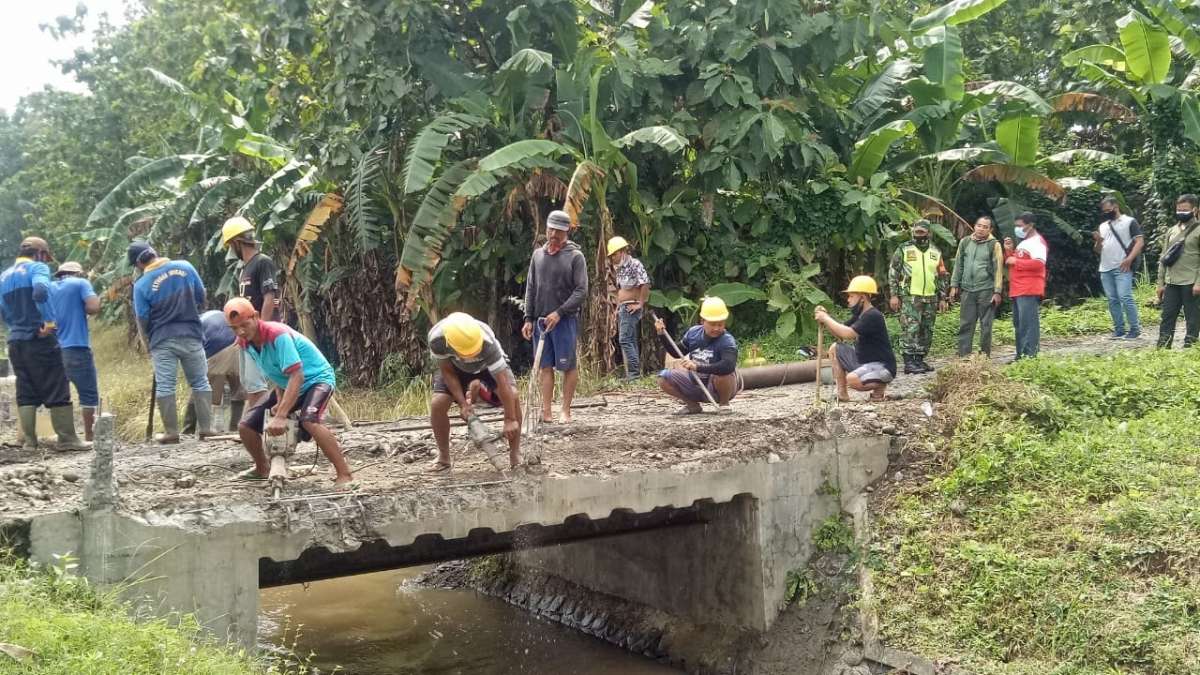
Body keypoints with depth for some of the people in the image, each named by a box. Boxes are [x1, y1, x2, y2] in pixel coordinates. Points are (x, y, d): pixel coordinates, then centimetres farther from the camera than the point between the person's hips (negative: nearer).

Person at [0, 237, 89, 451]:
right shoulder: (37, 268, -6)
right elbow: (40, 291, -26)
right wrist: (49, 321, -22)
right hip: (40, 339, -7)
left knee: (26, 393, 10)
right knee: (57, 391, -2)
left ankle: (28, 441, 7)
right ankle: (67, 439, -1)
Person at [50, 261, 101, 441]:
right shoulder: (80, 283, 2)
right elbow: (94, 307, -12)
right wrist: (81, 310, 7)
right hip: (77, 348, -5)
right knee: (88, 395, 1)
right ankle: (89, 436, 0)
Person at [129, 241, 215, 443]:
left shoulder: (142, 285, -9)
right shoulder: (186, 267, -4)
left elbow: (142, 320, -3)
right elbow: (201, 297, 5)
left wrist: (148, 345, 11)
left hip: (162, 340, -2)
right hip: (191, 335, 2)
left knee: (164, 387, 5)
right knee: (200, 382, 11)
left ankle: (171, 432, 5)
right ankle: (205, 427, 9)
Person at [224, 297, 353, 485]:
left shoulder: (278, 335, -31)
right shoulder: (244, 342, -7)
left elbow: (296, 376, -36)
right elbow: (275, 373, 7)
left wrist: (281, 416, -39)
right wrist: (280, 400, -8)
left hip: (316, 378, -8)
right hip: (286, 386, 8)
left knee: (309, 421, -38)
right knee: (245, 426, 3)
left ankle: (345, 475, -31)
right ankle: (262, 469, 31)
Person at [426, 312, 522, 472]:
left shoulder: (487, 342, -44)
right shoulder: (437, 339, -38)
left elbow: (502, 382, -39)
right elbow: (447, 371, -20)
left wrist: (510, 420, -36)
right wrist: (462, 403, -27)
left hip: (489, 365, -2)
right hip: (456, 368, 2)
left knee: (513, 396, -24)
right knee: (437, 404, -18)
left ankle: (515, 455, -10)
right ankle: (443, 458, 3)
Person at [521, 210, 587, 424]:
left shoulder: (575, 256, -2)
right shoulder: (538, 255, 11)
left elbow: (581, 291, -7)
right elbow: (530, 289, 14)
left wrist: (559, 312, -15)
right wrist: (529, 319, 7)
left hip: (565, 320, -4)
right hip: (540, 320, 4)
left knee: (568, 366, 0)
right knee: (545, 366, 4)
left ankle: (566, 411, 6)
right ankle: (546, 412, 4)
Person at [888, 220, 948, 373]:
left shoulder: (935, 252, 12)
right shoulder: (903, 250, -1)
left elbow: (942, 276, 16)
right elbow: (893, 273, -1)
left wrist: (942, 298, 11)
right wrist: (894, 295, -8)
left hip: (930, 299, 5)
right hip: (910, 298, -5)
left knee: (926, 332, 8)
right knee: (911, 330, -11)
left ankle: (919, 360, 17)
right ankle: (909, 362, -9)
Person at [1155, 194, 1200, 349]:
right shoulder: (1171, 231, 14)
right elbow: (1163, 259, 16)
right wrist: (1161, 282, 11)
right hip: (1171, 283, 6)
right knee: (1167, 316, 4)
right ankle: (1163, 349, 5)